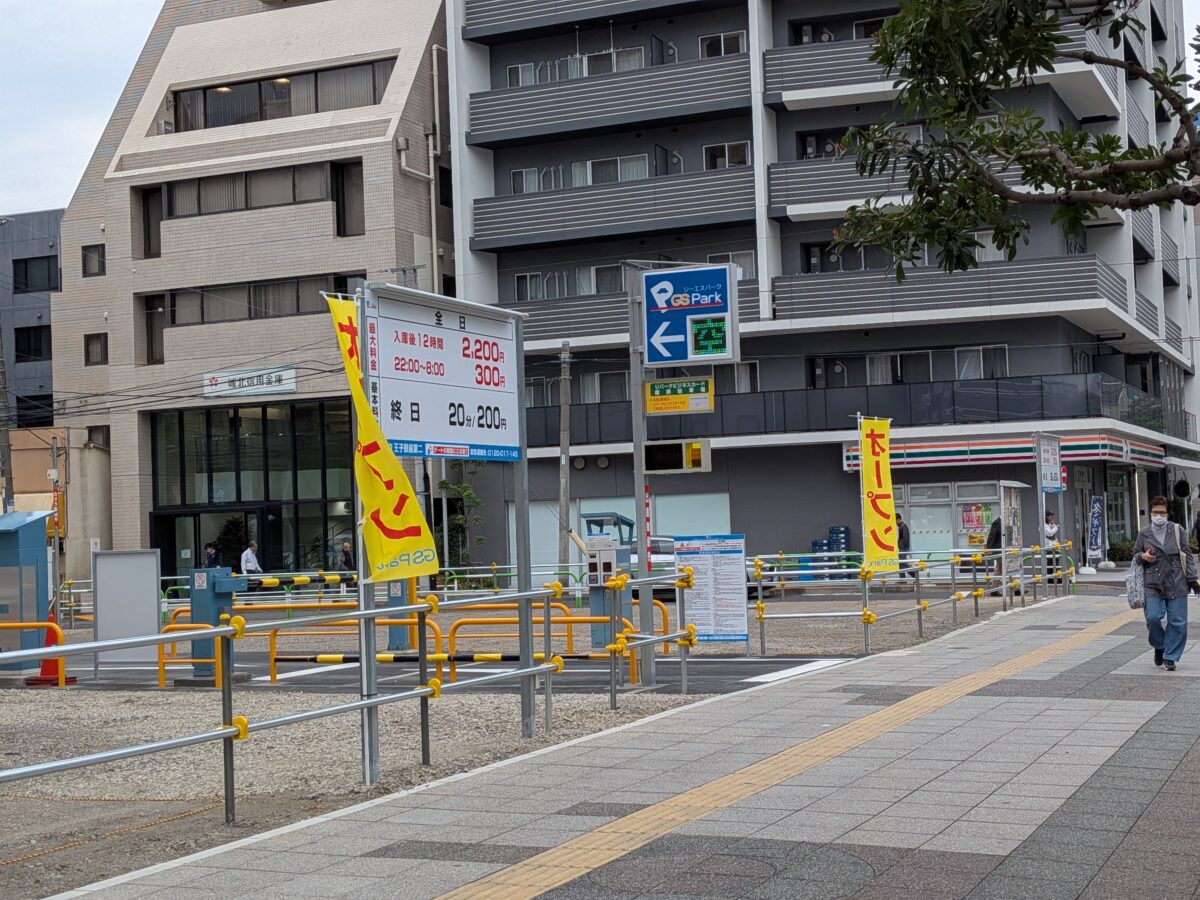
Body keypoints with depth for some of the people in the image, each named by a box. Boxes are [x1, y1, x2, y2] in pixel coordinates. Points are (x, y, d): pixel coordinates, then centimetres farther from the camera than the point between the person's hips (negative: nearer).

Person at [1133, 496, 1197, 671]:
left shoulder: (1177, 531, 4)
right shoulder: (1144, 534, 6)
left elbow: (1187, 556, 8)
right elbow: (1135, 554, 19)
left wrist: (1192, 578, 2)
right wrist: (1143, 557, -5)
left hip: (1177, 584, 0)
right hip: (1153, 585, 0)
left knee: (1177, 622, -1)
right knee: (1153, 618, -12)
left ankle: (1170, 657, 13)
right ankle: (1159, 647, 16)